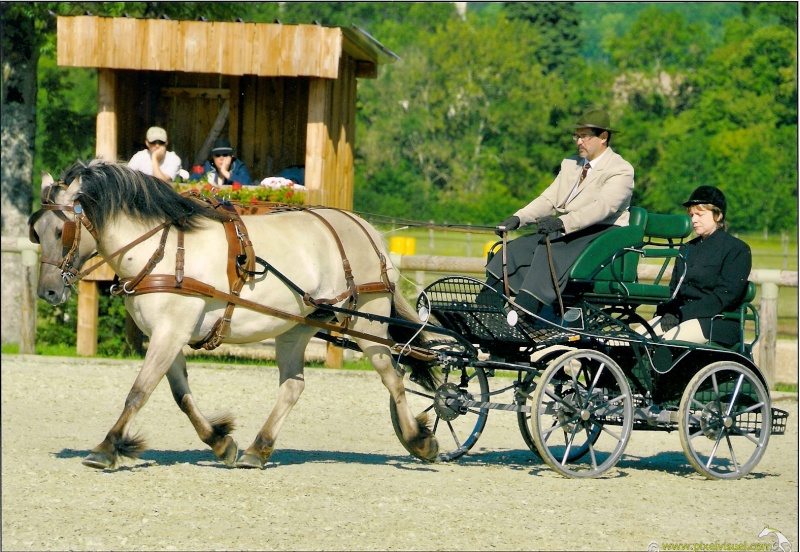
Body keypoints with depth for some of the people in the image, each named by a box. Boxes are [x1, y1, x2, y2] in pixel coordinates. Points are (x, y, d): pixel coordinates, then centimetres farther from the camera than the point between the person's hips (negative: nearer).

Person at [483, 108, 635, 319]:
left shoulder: (621, 171, -7)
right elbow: (548, 199, 11)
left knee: (550, 250, -33)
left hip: (603, 233, -8)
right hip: (567, 231, 8)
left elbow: (602, 207, -23)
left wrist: (563, 222, -37)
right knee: (515, 248, -12)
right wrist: (518, 218, -7)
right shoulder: (570, 165, 19)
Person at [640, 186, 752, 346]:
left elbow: (725, 296, -11)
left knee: (668, 339, -34)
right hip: (682, 316, 7)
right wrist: (668, 312, -5)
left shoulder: (737, 249, 0)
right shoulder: (689, 249, 23)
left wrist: (682, 313, -17)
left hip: (717, 322, -7)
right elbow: (673, 289, 19)